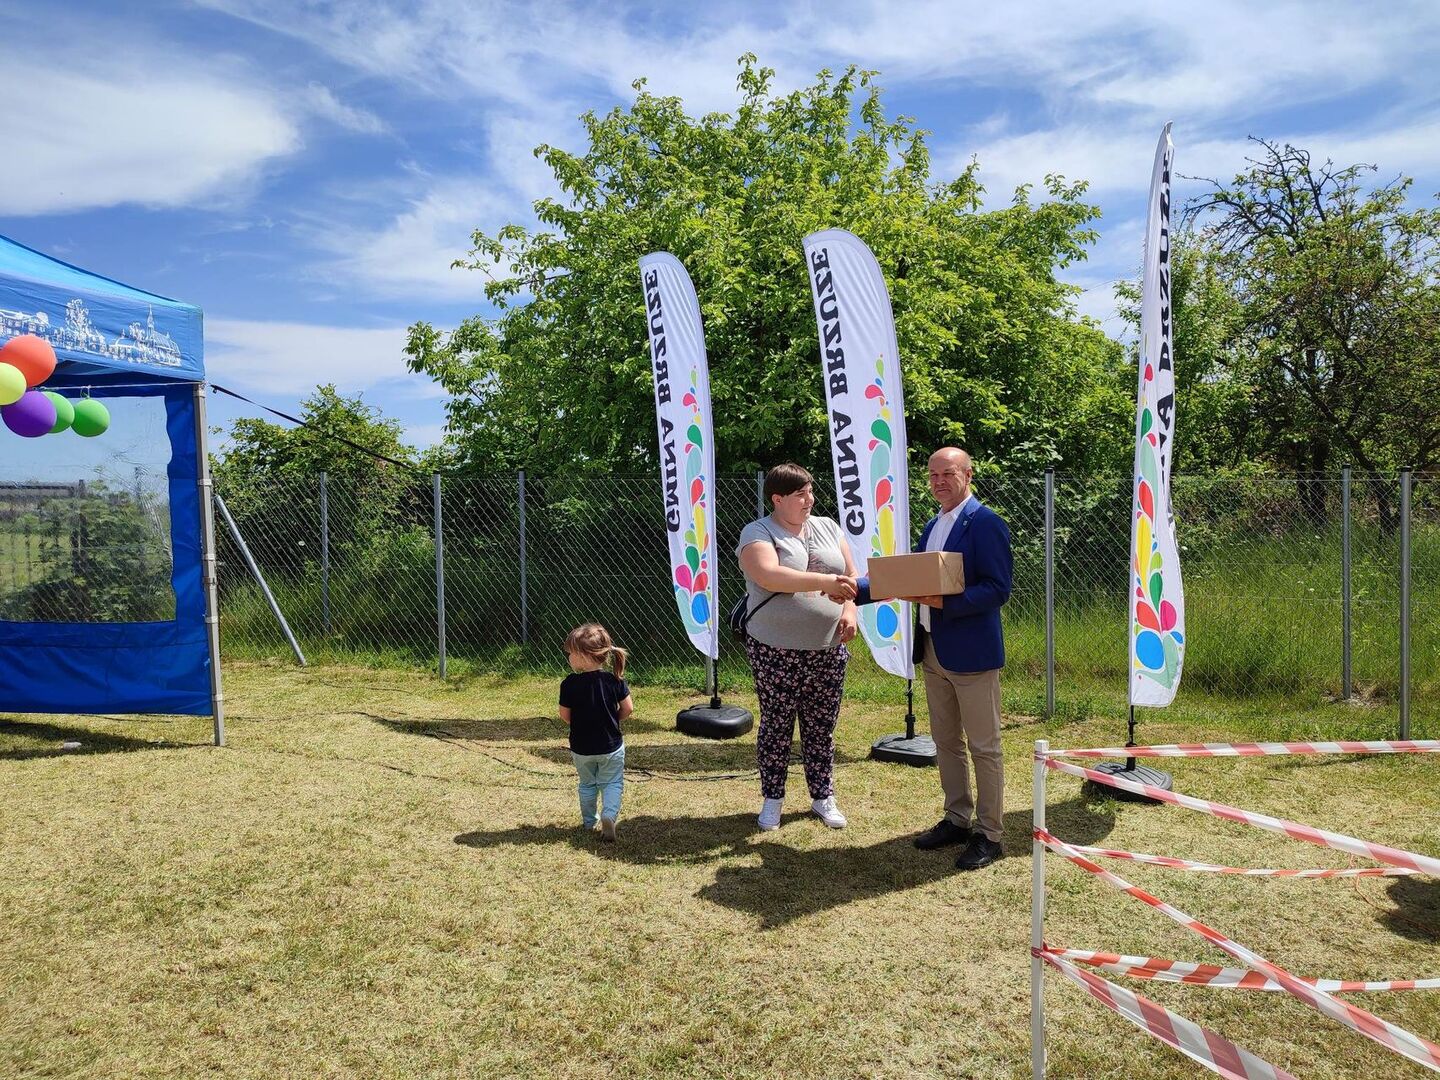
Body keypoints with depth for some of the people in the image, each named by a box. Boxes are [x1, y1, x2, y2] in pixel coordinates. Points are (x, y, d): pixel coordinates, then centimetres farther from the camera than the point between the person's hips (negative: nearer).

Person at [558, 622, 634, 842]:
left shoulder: (570, 684, -16)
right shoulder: (614, 680, -12)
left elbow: (564, 716, -7)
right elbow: (628, 709, -7)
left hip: (581, 747, 0)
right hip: (611, 746, 0)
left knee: (587, 783, 21)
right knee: (612, 783, 11)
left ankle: (588, 821, 31)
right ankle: (609, 815, -11)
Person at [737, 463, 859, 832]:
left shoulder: (827, 528, 10)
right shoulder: (758, 533, -7)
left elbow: (850, 575, 11)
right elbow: (768, 576, -25)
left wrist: (849, 611, -7)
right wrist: (824, 582, -29)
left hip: (828, 650, 4)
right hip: (776, 653, -4)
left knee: (821, 728, 12)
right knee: (776, 727, 7)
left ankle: (823, 797, 27)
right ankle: (772, 799, 23)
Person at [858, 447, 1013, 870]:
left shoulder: (986, 523, -13)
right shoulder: (932, 526, 14)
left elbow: (998, 589, -20)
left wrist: (943, 601, -28)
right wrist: (857, 589, 6)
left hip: (971, 652, -9)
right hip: (933, 651, 9)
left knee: (983, 747, 3)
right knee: (945, 742, 16)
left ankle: (987, 834, 14)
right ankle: (957, 819, 30)